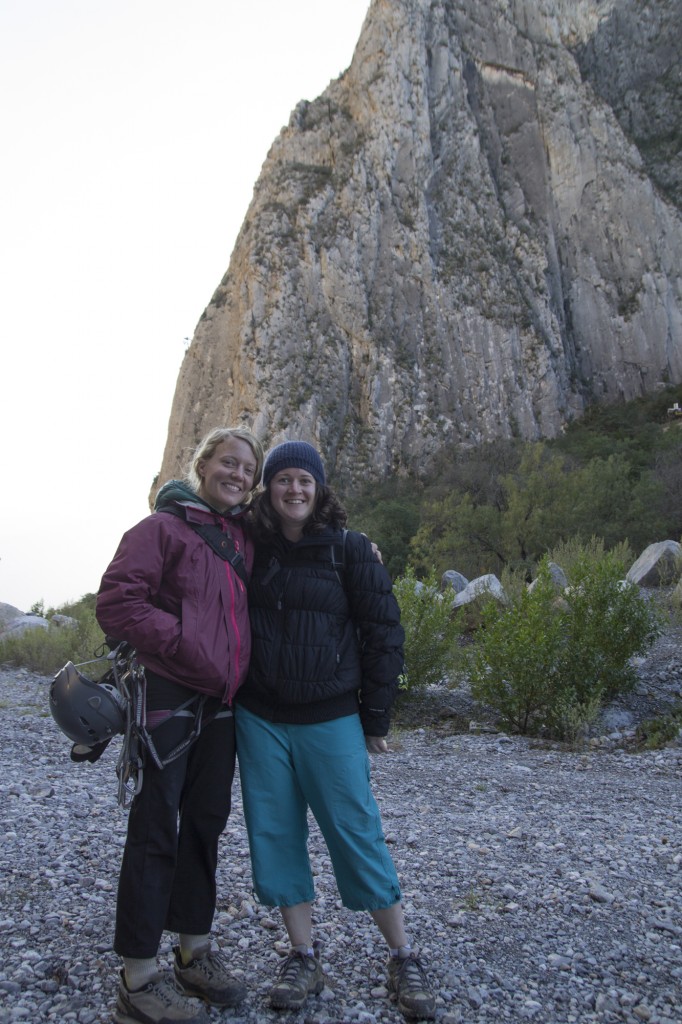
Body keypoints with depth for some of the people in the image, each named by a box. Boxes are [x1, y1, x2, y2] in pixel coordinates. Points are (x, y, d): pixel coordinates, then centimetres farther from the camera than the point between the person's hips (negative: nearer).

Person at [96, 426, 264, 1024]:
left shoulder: (244, 539, 13)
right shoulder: (164, 527, -7)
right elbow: (116, 602, -17)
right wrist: (184, 647, -19)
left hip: (220, 704, 7)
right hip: (169, 699, -7)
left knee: (205, 824, 16)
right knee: (156, 831, 0)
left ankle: (195, 952, 32)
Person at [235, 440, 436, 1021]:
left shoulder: (349, 549, -5)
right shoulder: (251, 549, 3)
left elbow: (383, 631, -3)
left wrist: (376, 717, -3)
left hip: (331, 721, -3)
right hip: (260, 720, 3)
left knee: (357, 837, 2)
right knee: (276, 839, 9)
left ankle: (405, 960, 18)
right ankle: (304, 960, 25)